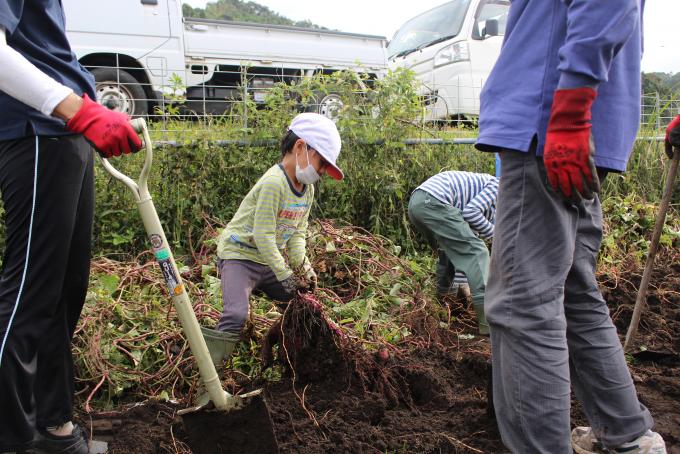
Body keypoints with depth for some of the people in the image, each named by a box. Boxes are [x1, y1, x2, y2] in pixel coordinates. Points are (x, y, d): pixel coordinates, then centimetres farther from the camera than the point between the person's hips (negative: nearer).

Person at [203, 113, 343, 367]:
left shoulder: (308, 189, 5)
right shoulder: (274, 183, -23)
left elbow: (298, 233, 5)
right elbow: (263, 236, -25)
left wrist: (302, 265, -11)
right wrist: (285, 275, -22)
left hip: (270, 260, 9)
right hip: (239, 255, -9)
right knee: (235, 318, -25)